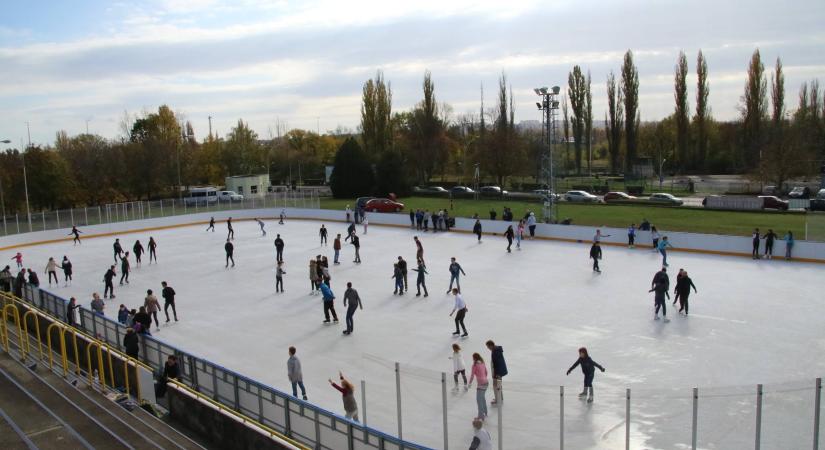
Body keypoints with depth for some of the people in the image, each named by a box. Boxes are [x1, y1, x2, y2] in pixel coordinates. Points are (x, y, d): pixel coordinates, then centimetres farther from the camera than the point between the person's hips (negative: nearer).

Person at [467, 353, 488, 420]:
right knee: (483, 398, 22)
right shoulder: (483, 364, 10)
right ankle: (484, 414, 34)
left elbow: (472, 375, -10)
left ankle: (481, 416, -3)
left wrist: (470, 383, 4)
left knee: (479, 400, -3)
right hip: (486, 382, 8)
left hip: (481, 384, -8)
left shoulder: (475, 365, -11)